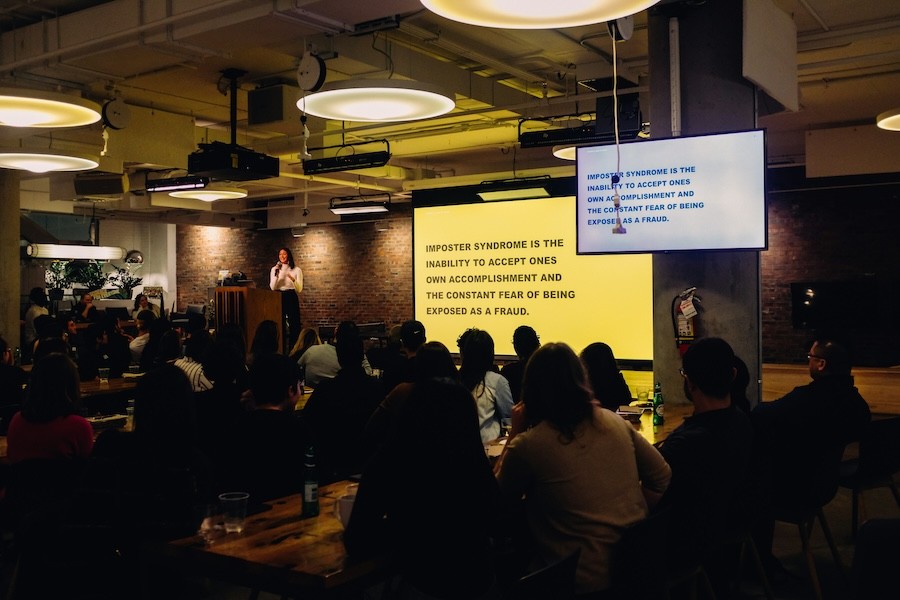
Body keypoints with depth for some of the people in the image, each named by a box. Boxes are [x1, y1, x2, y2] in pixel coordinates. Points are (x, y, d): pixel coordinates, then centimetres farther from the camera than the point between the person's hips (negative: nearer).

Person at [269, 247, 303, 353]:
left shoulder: (296, 270, 3)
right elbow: (272, 288, -2)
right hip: (279, 298, 1)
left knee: (294, 324, -4)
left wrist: (293, 280, -21)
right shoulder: (274, 269, 8)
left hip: (292, 298, -1)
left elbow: (299, 289, -3)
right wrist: (276, 274, -14)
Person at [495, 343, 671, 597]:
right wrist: (633, 520, 14)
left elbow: (499, 499, 5)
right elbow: (663, 477, 8)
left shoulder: (527, 445, -13)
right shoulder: (615, 422, 2)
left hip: (584, 580, -6)